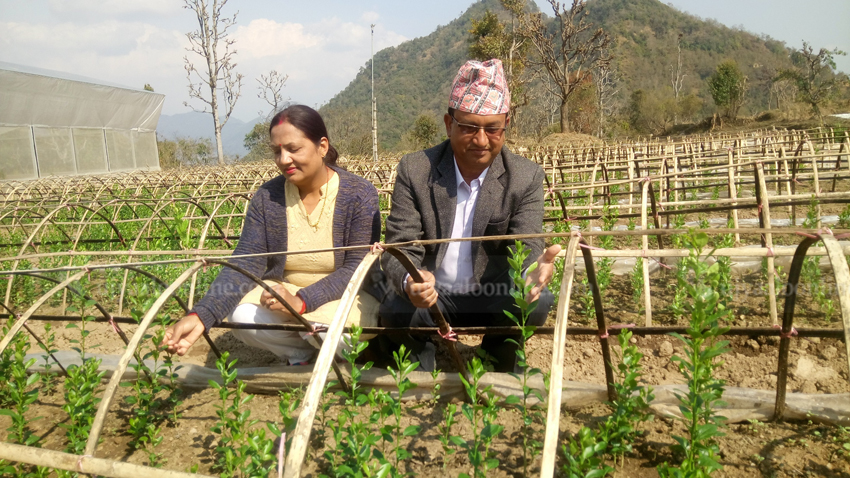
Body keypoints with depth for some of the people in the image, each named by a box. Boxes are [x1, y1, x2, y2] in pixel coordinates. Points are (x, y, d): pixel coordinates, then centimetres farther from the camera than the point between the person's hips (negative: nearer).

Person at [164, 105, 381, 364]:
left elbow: (357, 268, -19)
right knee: (241, 316, -27)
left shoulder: (360, 195, -13)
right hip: (282, 290, 3)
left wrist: (301, 302, -34)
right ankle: (301, 352, 0)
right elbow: (245, 263, -13)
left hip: (345, 294, -3)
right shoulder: (267, 197, -5)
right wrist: (201, 315, -30)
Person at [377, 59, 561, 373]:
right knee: (396, 308, -33)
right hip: (430, 299, -1)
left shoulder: (527, 177, -7)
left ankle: (497, 374, 2)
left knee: (539, 302, -29)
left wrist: (534, 270, -42)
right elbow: (400, 247, -13)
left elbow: (525, 248, -14)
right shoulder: (414, 170, -8)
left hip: (494, 300, 1)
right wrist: (410, 282, -39)